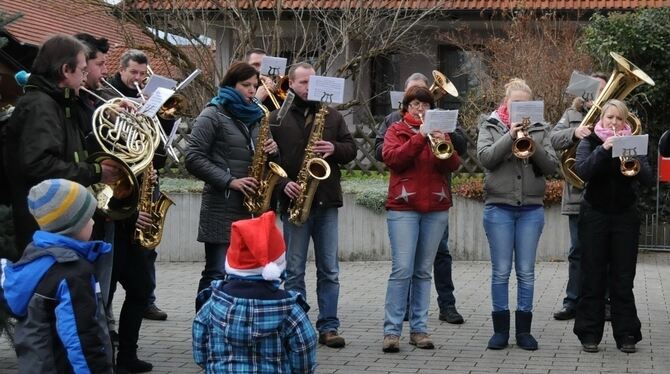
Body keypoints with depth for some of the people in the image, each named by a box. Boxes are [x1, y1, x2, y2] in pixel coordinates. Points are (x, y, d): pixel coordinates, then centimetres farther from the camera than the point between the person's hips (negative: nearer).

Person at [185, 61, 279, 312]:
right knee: (218, 273, -8)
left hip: (251, 206, 7)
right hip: (222, 207, -7)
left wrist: (271, 151, 2)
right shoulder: (213, 115, -2)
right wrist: (229, 181, -17)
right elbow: (193, 158, -10)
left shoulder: (254, 117, 18)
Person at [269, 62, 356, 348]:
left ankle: (328, 327, 10)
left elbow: (351, 149, 11)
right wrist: (283, 183, -14)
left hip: (326, 201, 2)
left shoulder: (332, 116, 10)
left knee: (329, 270, 4)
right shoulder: (277, 119, 2)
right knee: (294, 270, 4)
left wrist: (334, 149, -10)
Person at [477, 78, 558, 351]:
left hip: (531, 208, 1)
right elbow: (486, 158, -11)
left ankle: (524, 330, 13)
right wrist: (510, 136, -20)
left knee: (526, 272, 5)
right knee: (501, 271, 2)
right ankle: (500, 329, 11)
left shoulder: (539, 130, 8)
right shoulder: (490, 127, 5)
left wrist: (532, 143, -16)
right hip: (499, 207, -1)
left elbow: (551, 166, -1)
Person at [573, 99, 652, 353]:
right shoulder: (590, 142, 4)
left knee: (623, 279, 2)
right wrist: (604, 149, -24)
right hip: (595, 216, -1)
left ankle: (626, 335, 7)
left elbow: (648, 179, -6)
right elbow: (582, 171, -15)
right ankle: (590, 334, 8)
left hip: (625, 216, 1)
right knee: (593, 277, 2)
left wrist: (632, 161, -23)